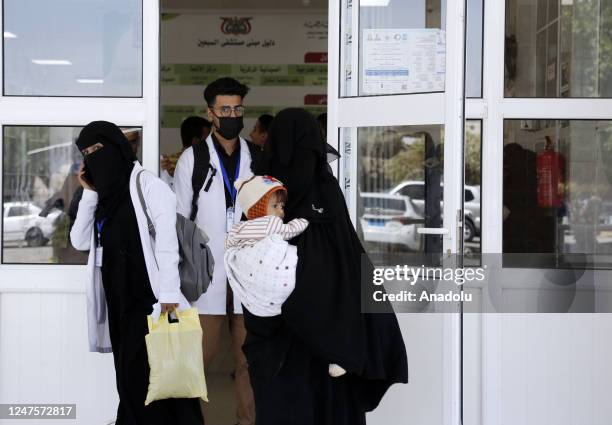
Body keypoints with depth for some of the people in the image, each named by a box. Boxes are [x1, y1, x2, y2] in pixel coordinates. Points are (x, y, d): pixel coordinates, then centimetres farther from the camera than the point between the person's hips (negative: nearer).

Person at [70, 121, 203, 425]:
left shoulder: (146, 184, -4)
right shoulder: (104, 193, 18)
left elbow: (166, 239, -13)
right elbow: (80, 241, 11)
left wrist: (169, 295, -21)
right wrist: (89, 192, 5)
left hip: (150, 300, -7)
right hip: (119, 302, 7)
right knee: (130, 380, 9)